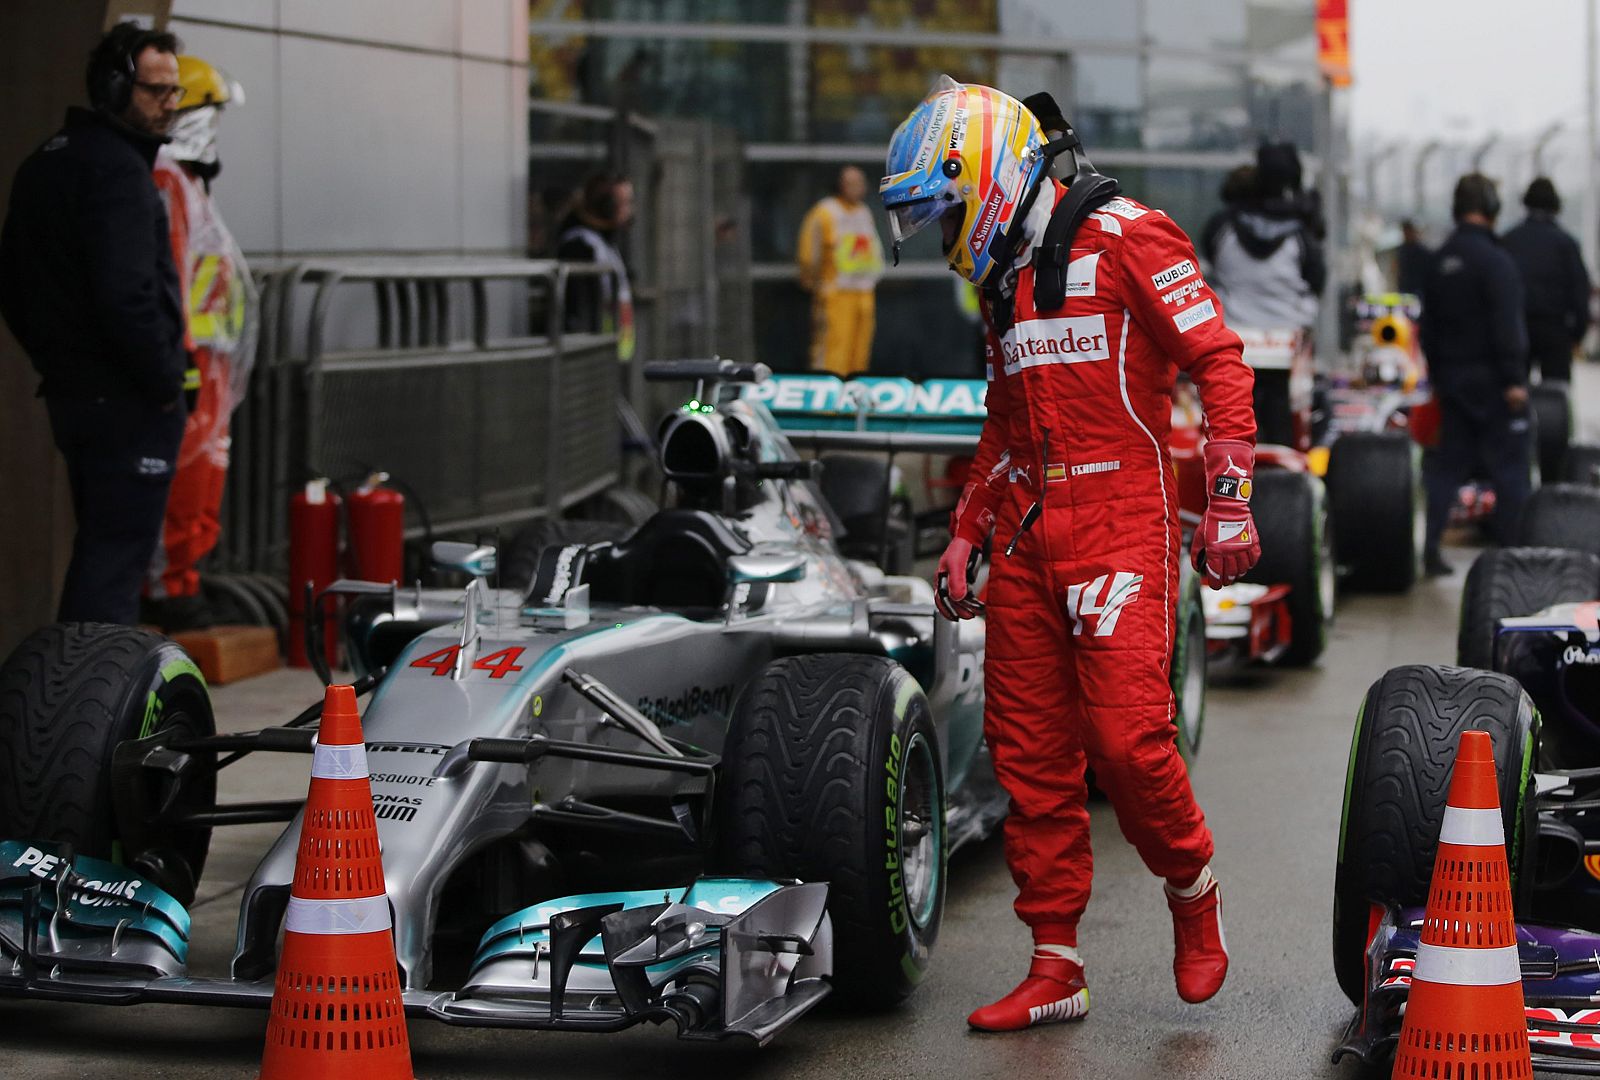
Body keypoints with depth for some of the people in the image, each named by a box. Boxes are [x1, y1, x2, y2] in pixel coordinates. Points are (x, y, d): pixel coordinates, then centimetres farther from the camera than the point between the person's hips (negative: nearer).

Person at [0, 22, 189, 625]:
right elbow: (125, 295, -25)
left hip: (70, 392, 9)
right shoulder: (116, 168, -16)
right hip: (128, 402, -9)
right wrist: (165, 379, -13)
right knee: (117, 559, -8)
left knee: (98, 549, 17)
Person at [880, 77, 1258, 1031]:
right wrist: (965, 533, 24)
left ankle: (1194, 895, 14)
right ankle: (1056, 968, 11)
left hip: (1122, 524, -8)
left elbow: (1219, 360, -9)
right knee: (1029, 748, 4)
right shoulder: (1003, 281, 19)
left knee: (1127, 736, -14)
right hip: (1029, 533, 8)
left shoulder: (1126, 239, -6)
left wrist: (1231, 499, -14)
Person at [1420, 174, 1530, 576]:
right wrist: (1514, 379, -18)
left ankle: (1429, 547, 6)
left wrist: (1437, 376, 24)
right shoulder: (1494, 260, -15)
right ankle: (1513, 548, 2)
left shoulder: (1440, 262, 10)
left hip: (1452, 377, 7)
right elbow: (1507, 325, -19)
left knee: (1448, 463, 11)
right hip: (1491, 378, -7)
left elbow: (1428, 327, 17)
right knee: (1509, 465, 0)